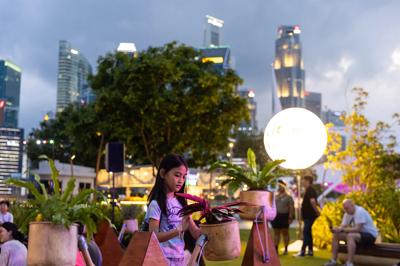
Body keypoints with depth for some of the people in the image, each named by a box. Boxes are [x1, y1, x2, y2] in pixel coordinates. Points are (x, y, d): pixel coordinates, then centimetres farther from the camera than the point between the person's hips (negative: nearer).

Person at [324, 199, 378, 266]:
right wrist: (336, 229, -22)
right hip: (358, 234, 9)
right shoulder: (347, 214, 5)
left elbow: (357, 229, -30)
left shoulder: (360, 211, -22)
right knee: (336, 235, -2)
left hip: (370, 235, -9)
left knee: (350, 236, -36)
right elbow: (342, 226, 1)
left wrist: (343, 229, -32)